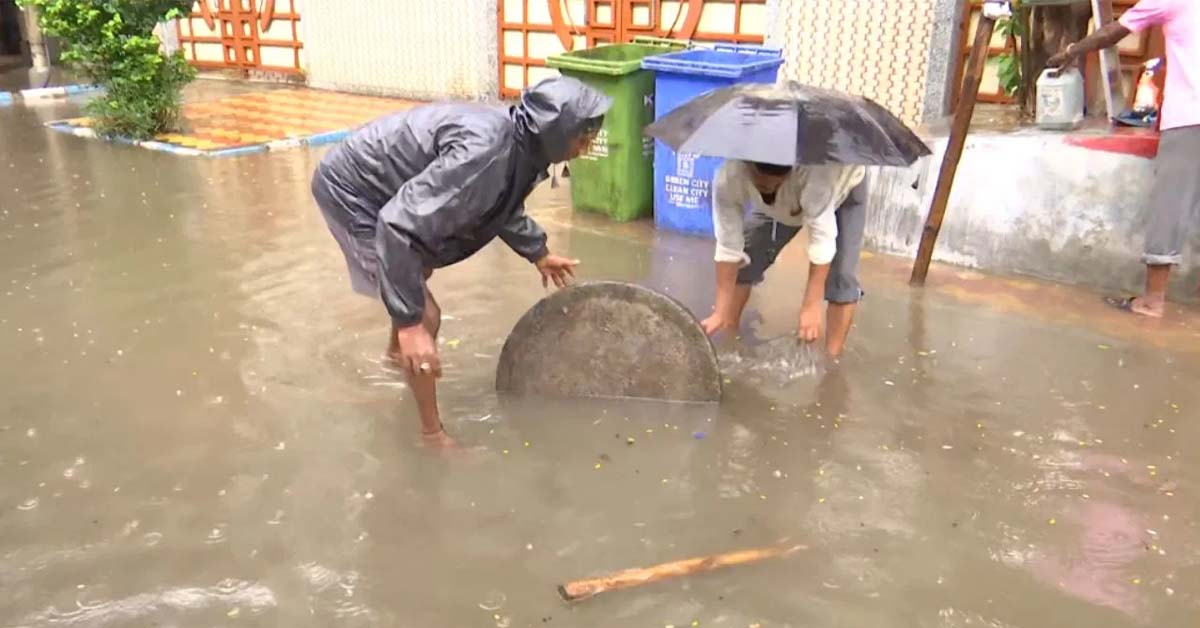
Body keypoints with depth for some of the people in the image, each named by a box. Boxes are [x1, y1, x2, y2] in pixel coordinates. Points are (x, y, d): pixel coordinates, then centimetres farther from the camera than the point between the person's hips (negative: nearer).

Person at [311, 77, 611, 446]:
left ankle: (395, 350, 61)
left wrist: (538, 253, 27)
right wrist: (409, 322, -39)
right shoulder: (482, 151, -36)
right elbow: (400, 225, -39)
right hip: (352, 191, -10)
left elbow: (504, 205, 18)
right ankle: (433, 435, 8)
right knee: (424, 316, -10)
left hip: (375, 181, 10)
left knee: (421, 270, 32)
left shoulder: (518, 141, -5)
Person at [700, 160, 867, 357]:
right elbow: (728, 248, -31)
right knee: (743, 261, -1)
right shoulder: (727, 181, -37)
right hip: (785, 203, 3)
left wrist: (812, 305, -46)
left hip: (843, 188, -3)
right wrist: (720, 312, -30)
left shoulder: (812, 168, -48)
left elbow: (822, 237, -45)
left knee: (841, 276, -16)